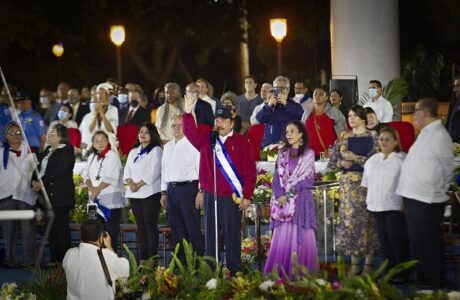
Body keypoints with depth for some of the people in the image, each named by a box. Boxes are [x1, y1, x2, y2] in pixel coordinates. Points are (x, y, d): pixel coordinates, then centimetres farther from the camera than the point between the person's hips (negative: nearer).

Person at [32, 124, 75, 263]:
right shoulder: (47, 151, 19)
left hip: (60, 195, -8)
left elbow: (59, 171, -15)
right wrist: (34, 181, -3)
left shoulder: (67, 151, -7)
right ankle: (54, 258, 13)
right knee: (51, 227, 8)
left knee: (61, 226, -7)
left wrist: (42, 182, -15)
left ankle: (63, 259, -5)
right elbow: (39, 167, 16)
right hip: (47, 194, 8)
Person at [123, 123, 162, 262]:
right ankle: (143, 257, 7)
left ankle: (152, 258, -10)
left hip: (150, 192, -6)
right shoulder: (133, 152, 20)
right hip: (134, 194, 6)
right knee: (140, 226, 6)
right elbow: (127, 170, 13)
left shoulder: (156, 150, 0)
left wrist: (139, 185, -13)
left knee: (150, 225, -9)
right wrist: (130, 183, -7)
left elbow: (154, 172, -10)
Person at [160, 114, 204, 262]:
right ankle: (180, 263, 15)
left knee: (193, 228, -8)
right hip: (171, 189, 7)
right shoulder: (168, 146, 17)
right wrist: (164, 192, 16)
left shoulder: (193, 144, -4)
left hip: (188, 188, -7)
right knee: (176, 230, 9)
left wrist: (201, 191, -15)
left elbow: (201, 168, -9)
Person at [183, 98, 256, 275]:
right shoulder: (207, 141, 12)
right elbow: (191, 133, 1)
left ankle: (234, 272, 3)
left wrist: (247, 196, -7)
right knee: (210, 235, 6)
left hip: (232, 197, -4)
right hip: (210, 196, 4)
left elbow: (250, 171, -2)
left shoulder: (241, 143, 1)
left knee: (232, 236, -2)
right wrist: (188, 114, -14)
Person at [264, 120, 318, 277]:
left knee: (300, 237, -5)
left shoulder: (308, 154, 3)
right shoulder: (282, 154, 14)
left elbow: (307, 179, -4)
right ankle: (280, 274, 1)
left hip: (301, 201, -3)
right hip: (282, 202, 3)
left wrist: (288, 195, -10)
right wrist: (279, 196, -9)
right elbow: (277, 177, 8)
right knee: (282, 237, -1)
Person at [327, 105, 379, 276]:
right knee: (349, 219, 0)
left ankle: (368, 263, 4)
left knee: (367, 220, -2)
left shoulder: (372, 137, 0)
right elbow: (332, 162, 12)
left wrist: (355, 158, -12)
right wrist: (341, 162, -8)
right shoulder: (343, 137, 11)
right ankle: (355, 263, 7)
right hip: (348, 183, 3)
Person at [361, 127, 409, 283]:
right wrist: (369, 200, 14)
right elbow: (367, 183, 20)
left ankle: (402, 274, 0)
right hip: (377, 206, 6)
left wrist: (405, 203, -15)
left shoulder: (402, 159, -5)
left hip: (395, 207, -6)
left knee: (397, 240, -7)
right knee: (384, 241, 7)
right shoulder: (372, 160, 14)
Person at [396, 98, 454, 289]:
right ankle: (422, 281, 28)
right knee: (417, 243, 17)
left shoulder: (439, 135, -15)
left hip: (427, 201, -10)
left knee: (428, 245, -1)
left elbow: (447, 168, -13)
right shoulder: (426, 134, 14)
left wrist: (437, 191, -5)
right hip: (414, 198, 10)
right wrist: (409, 193, 16)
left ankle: (433, 286, 8)